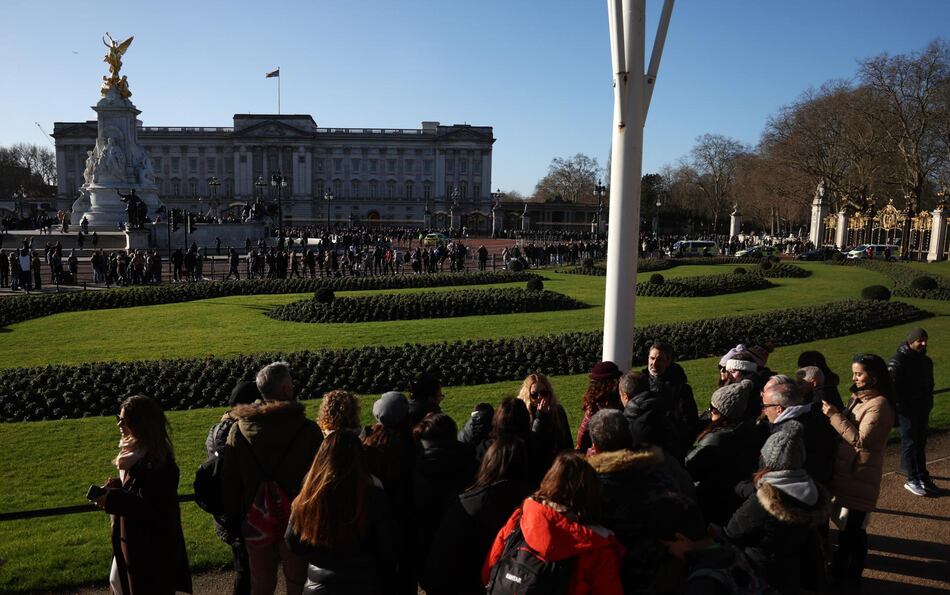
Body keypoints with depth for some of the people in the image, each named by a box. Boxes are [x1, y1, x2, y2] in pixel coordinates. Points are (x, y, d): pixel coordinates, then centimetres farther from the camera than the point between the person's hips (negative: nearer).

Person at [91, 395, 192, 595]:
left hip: (151, 544, -10)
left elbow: (150, 507, -28)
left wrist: (112, 499, -28)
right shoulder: (135, 449, 4)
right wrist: (116, 484, -1)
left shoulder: (156, 460, -28)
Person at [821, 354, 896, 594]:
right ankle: (839, 570, 29)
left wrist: (835, 416, -22)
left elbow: (860, 440, -22)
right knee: (845, 526, 17)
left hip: (860, 477, -8)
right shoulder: (859, 398, 11)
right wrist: (834, 415, -1)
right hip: (846, 472, 8)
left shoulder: (878, 404, -16)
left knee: (854, 530, 2)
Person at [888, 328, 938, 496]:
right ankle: (912, 480, 2)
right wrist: (900, 406, -19)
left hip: (922, 409, 8)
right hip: (907, 410, -8)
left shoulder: (926, 361, 12)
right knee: (909, 443, -3)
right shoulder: (898, 361, -14)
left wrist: (928, 403, 13)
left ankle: (922, 477, 20)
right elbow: (892, 386, -18)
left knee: (920, 443, 13)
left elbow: (929, 384, 22)